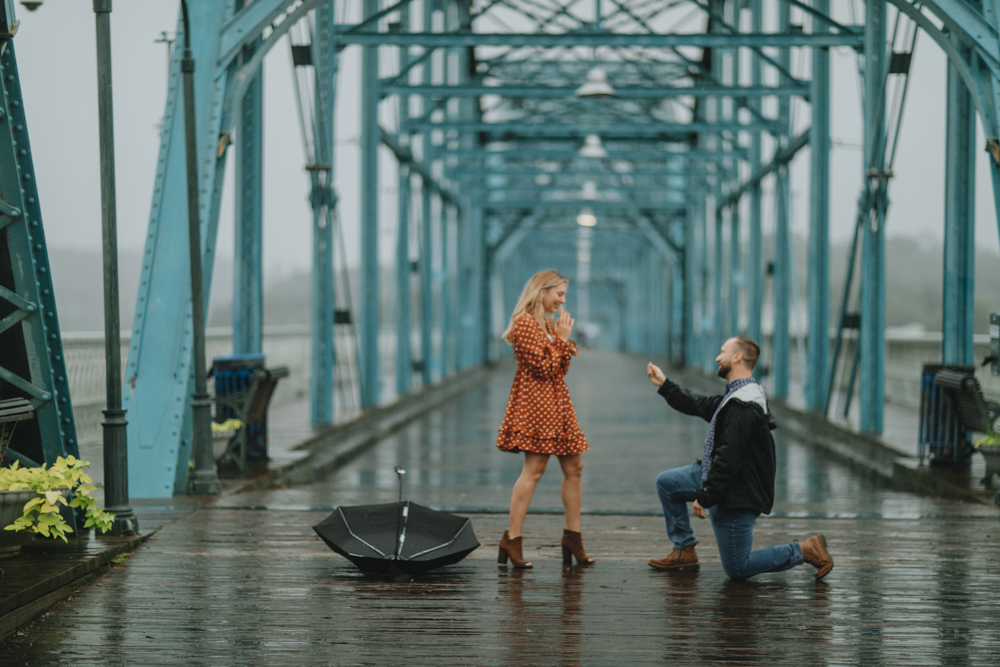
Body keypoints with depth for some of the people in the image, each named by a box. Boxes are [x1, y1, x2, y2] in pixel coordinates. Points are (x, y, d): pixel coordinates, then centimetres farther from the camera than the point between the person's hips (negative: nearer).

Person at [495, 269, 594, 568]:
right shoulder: (524, 324, -11)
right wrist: (562, 339, -9)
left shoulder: (548, 324, 18)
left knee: (574, 468, 8)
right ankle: (512, 539, -11)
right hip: (536, 404, -10)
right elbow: (544, 368, -16)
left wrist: (563, 338, 5)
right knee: (534, 469, -13)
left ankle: (573, 536, 14)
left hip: (557, 403, 10)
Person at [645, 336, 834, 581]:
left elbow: (728, 458, -28)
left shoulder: (742, 407, -27)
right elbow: (698, 405, 22)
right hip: (721, 479, 10)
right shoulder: (734, 397, 7)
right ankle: (684, 551, 20)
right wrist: (664, 385, 22)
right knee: (666, 482, 15)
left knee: (737, 569, -1)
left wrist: (704, 498, -22)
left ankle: (804, 550, 4)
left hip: (738, 496, -10)